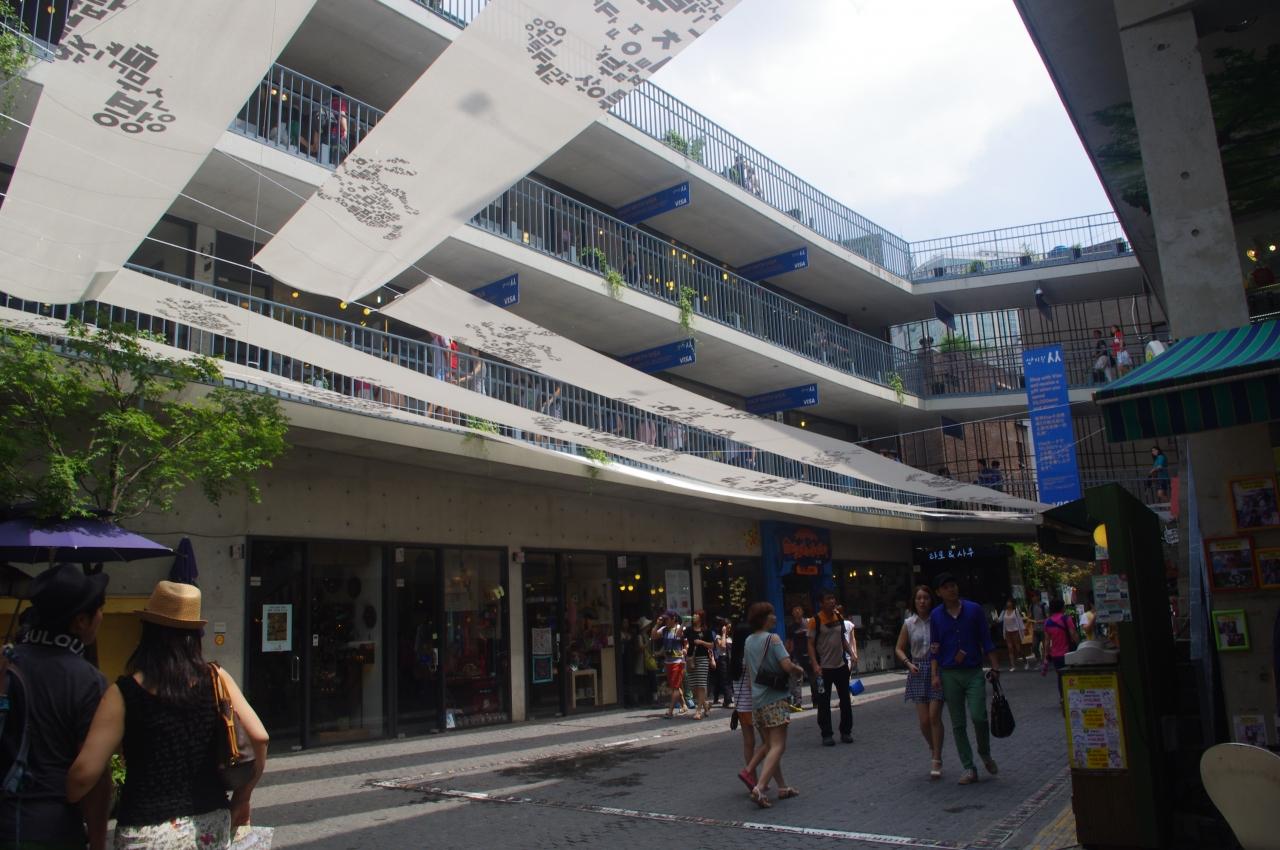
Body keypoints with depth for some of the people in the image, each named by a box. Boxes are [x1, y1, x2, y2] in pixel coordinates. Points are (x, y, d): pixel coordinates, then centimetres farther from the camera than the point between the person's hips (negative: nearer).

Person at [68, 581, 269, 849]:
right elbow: (259, 737, -8)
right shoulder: (216, 679, -3)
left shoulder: (124, 692, -8)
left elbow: (84, 773, -12)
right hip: (210, 826, 3)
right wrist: (241, 799, 6)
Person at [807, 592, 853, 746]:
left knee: (845, 700, 11)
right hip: (824, 668, -5)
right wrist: (815, 664, -19)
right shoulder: (815, 621, -10)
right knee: (823, 703, 0)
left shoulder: (839, 618, 6)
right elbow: (811, 644, -10)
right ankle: (826, 735, 9)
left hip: (841, 665, 5)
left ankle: (846, 732, 24)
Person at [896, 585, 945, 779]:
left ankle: (936, 762, 2)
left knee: (934, 716, -8)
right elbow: (899, 649, 12)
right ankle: (933, 749, 29)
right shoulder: (909, 624, 4)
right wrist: (909, 663, -4)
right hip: (918, 672, 2)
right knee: (924, 720, 1)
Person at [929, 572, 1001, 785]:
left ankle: (985, 754, 18)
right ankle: (969, 769, 14)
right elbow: (934, 648, 7)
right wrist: (935, 675, 0)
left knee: (978, 716, -12)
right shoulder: (936, 615, 3)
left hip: (974, 672, -1)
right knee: (957, 724, 4)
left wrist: (995, 667, -2)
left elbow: (986, 641, 4)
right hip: (949, 675, 2)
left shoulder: (974, 609, 0)